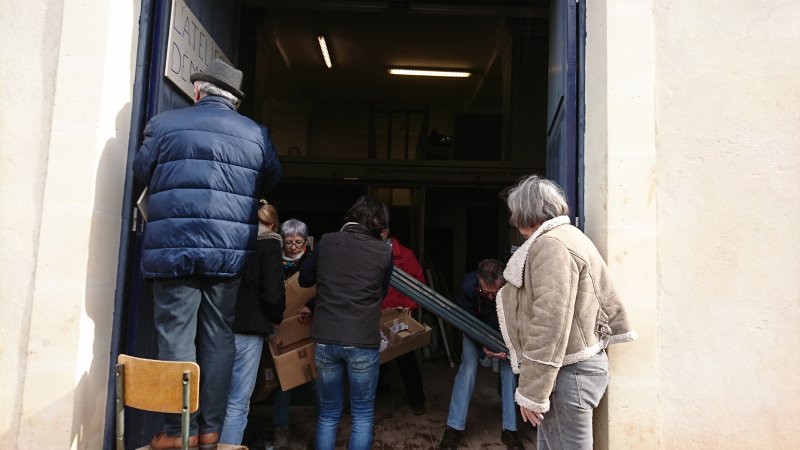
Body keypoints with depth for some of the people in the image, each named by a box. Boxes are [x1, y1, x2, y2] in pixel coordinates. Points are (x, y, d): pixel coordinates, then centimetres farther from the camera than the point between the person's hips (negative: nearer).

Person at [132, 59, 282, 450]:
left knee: (177, 338, 4)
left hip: (174, 247, -2)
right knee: (218, 338, 8)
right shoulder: (256, 134, 6)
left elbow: (142, 173, 14)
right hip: (229, 251, 2)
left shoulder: (164, 124, 2)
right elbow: (271, 180, 19)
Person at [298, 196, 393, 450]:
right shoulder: (384, 252, -3)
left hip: (325, 339, 2)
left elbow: (304, 280, 14)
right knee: (362, 415, 13)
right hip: (363, 342, -2)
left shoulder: (327, 242, 1)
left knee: (328, 413, 17)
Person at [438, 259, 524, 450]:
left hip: (505, 330, 1)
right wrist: (483, 344, -32)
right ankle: (454, 428, -2)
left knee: (509, 369, -9)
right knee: (468, 366, -12)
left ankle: (510, 430, 4)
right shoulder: (468, 287, -35)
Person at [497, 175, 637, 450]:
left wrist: (531, 392, -20)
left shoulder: (550, 245, -17)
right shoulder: (571, 236, 14)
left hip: (568, 373, -10)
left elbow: (549, 324, -24)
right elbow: (608, 298, 17)